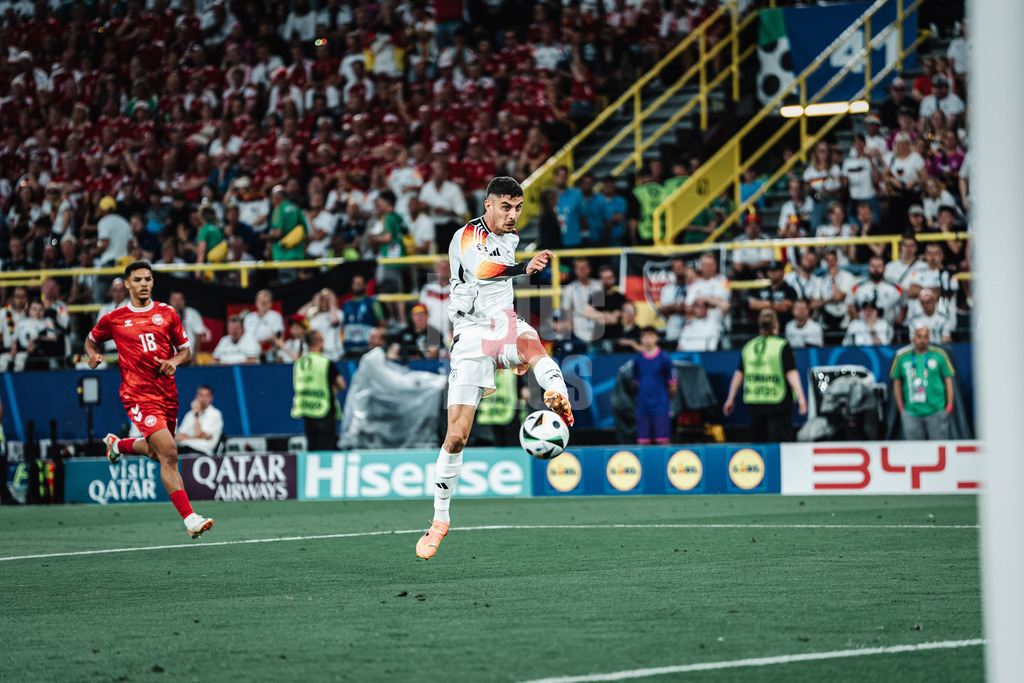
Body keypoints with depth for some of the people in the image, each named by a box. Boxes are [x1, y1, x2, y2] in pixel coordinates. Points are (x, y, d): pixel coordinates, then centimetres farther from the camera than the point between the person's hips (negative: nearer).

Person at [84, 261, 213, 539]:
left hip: (167, 393, 5)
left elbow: (185, 350, 14)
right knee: (169, 453, -19)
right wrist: (93, 355, -3)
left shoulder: (167, 313, 7)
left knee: (156, 451, 21)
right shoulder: (114, 319, 1)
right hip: (139, 395, -5)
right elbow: (91, 339, 19)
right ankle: (189, 518, -21)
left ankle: (117, 444, 53)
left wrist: (174, 361, -8)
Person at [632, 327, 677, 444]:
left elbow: (672, 385, 3)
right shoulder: (637, 359, 7)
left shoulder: (664, 358, -2)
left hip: (661, 404, -3)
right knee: (642, 440, 0)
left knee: (663, 439, -7)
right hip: (642, 405, 3)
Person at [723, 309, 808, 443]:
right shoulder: (782, 346, -5)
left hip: (755, 405, 4)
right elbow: (791, 374, -12)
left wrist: (731, 398, 18)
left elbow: (739, 374, 11)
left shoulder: (748, 347, 8)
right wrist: (800, 397, -13)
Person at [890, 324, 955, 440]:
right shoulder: (902, 357, 5)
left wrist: (949, 406, 1)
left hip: (936, 412, -1)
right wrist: (901, 409, 8)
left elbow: (948, 380, 9)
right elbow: (896, 383, 13)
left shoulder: (939, 355, 3)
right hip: (912, 412, 1)